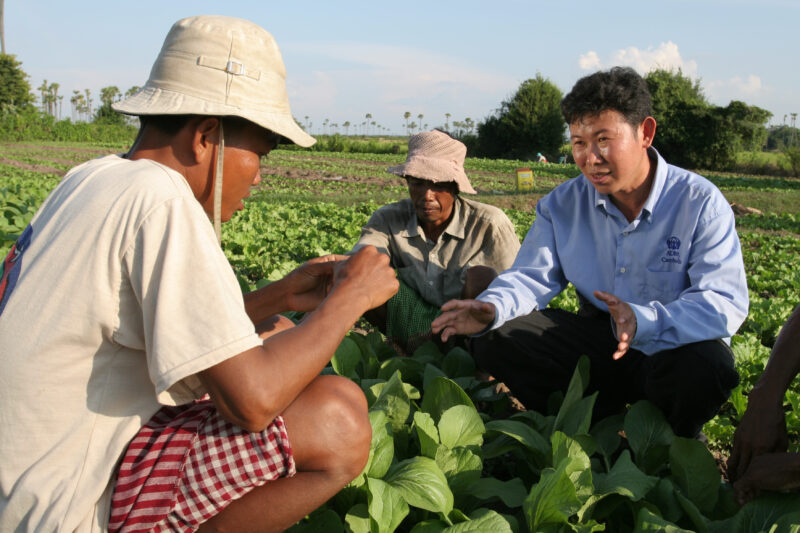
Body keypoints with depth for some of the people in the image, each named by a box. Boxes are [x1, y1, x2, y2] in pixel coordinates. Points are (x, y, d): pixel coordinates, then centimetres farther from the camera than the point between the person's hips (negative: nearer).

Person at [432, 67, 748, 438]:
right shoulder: (562, 205, -1)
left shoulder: (700, 203, -14)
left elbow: (726, 304, -22)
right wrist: (491, 308, -25)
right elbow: (533, 276, 0)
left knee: (701, 369, -38)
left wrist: (646, 322, -41)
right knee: (494, 343, -11)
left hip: (678, 345, -3)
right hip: (598, 342, 4)